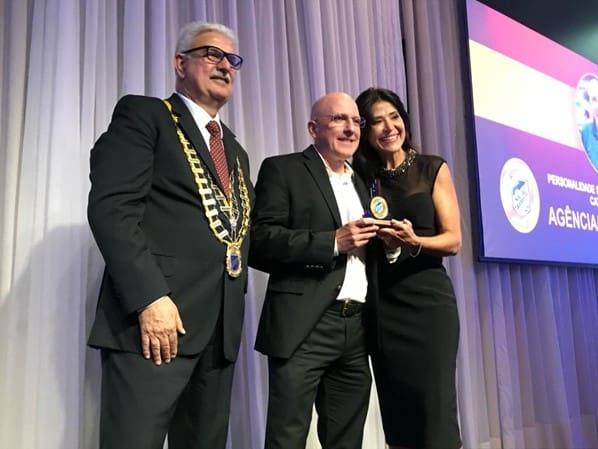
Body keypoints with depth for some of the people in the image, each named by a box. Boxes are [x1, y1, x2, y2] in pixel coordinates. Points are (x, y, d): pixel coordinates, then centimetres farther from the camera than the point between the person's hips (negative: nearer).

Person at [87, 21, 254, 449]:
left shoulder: (235, 151, 23)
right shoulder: (143, 114, 2)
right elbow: (110, 207, -11)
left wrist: (235, 299, 10)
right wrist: (149, 297, -21)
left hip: (221, 328, 7)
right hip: (156, 317, -7)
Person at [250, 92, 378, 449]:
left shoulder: (362, 184, 21)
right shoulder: (283, 169, 1)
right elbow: (260, 242, -12)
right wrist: (333, 242, -16)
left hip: (357, 329, 7)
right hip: (304, 327, -6)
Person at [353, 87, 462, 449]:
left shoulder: (433, 169, 2)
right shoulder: (362, 177, 7)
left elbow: (453, 240, -3)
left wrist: (413, 242, -21)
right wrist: (380, 239, -8)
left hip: (428, 298, -2)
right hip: (382, 305, 3)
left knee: (435, 409, -5)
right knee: (398, 412, 9)